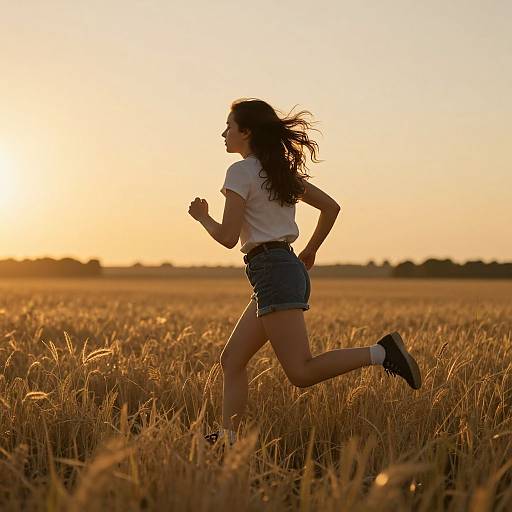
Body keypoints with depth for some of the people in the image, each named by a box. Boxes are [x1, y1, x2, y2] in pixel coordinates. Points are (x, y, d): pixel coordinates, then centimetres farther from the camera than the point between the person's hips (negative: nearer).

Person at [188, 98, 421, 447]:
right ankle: (228, 438, 10)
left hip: (273, 272, -10)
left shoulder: (241, 172, -8)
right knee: (232, 360, 11)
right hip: (290, 268, 10)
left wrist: (202, 217, 6)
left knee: (301, 373, -14)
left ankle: (381, 353, -18)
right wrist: (310, 251, 28)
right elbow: (331, 207, 22)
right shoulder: (281, 170, 17)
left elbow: (228, 237, -13)